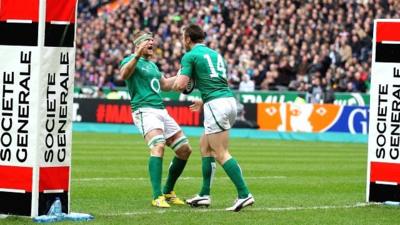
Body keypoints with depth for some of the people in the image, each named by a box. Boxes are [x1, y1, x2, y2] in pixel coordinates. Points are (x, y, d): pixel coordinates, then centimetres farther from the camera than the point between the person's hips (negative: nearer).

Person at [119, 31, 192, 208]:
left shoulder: (152, 65, 23)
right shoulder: (131, 60, -3)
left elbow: (165, 85, 37)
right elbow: (124, 75, -26)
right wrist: (137, 56, -40)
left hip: (161, 111, 9)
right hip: (144, 110, -9)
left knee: (184, 149, 7)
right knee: (158, 146, -29)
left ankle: (168, 192, 20)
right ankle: (157, 197, -34)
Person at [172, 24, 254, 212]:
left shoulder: (190, 56, -1)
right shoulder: (214, 54, 23)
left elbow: (181, 84, -9)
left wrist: (173, 85, 15)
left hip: (216, 104, -8)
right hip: (229, 100, 8)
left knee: (221, 154, -8)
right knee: (205, 145, 19)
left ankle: (244, 194, -17)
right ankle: (205, 194, 18)